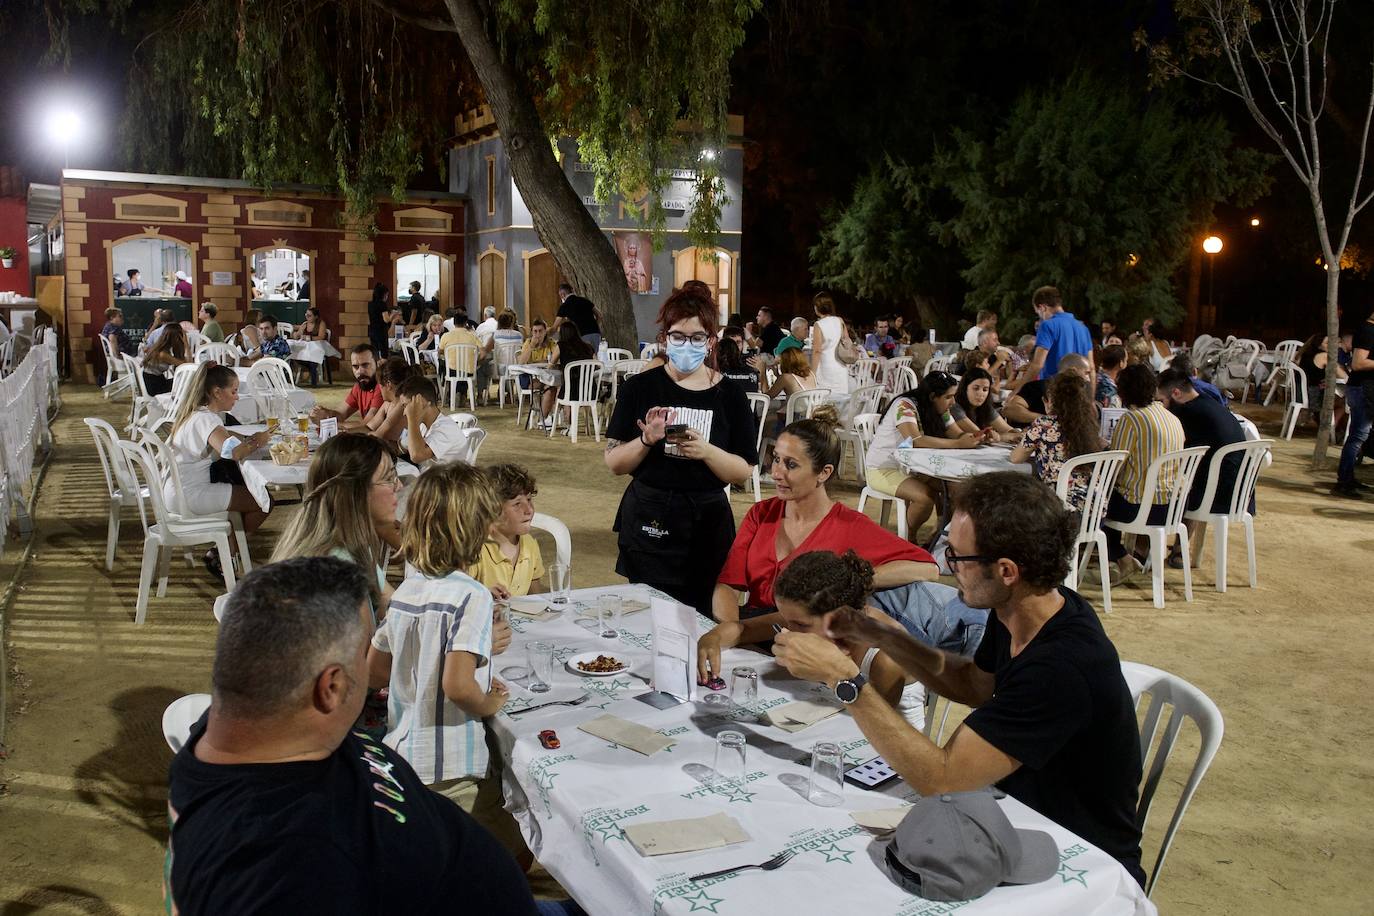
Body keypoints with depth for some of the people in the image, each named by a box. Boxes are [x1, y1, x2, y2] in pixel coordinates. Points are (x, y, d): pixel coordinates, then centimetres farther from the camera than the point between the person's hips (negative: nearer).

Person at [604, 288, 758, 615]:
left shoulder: (730, 395, 2)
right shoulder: (639, 388, 1)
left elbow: (743, 472, -1)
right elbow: (614, 464, 0)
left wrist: (706, 451, -17)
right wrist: (647, 440, -17)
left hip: (707, 524, 1)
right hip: (647, 523, 0)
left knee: (701, 613, 2)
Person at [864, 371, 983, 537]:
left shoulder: (940, 410, 4)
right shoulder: (905, 405, -23)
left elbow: (959, 434, 0)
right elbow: (916, 440, -36)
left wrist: (977, 437, -23)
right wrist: (958, 444, -39)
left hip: (910, 468, 8)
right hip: (882, 469, -8)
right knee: (926, 497, -29)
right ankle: (908, 540, -5)